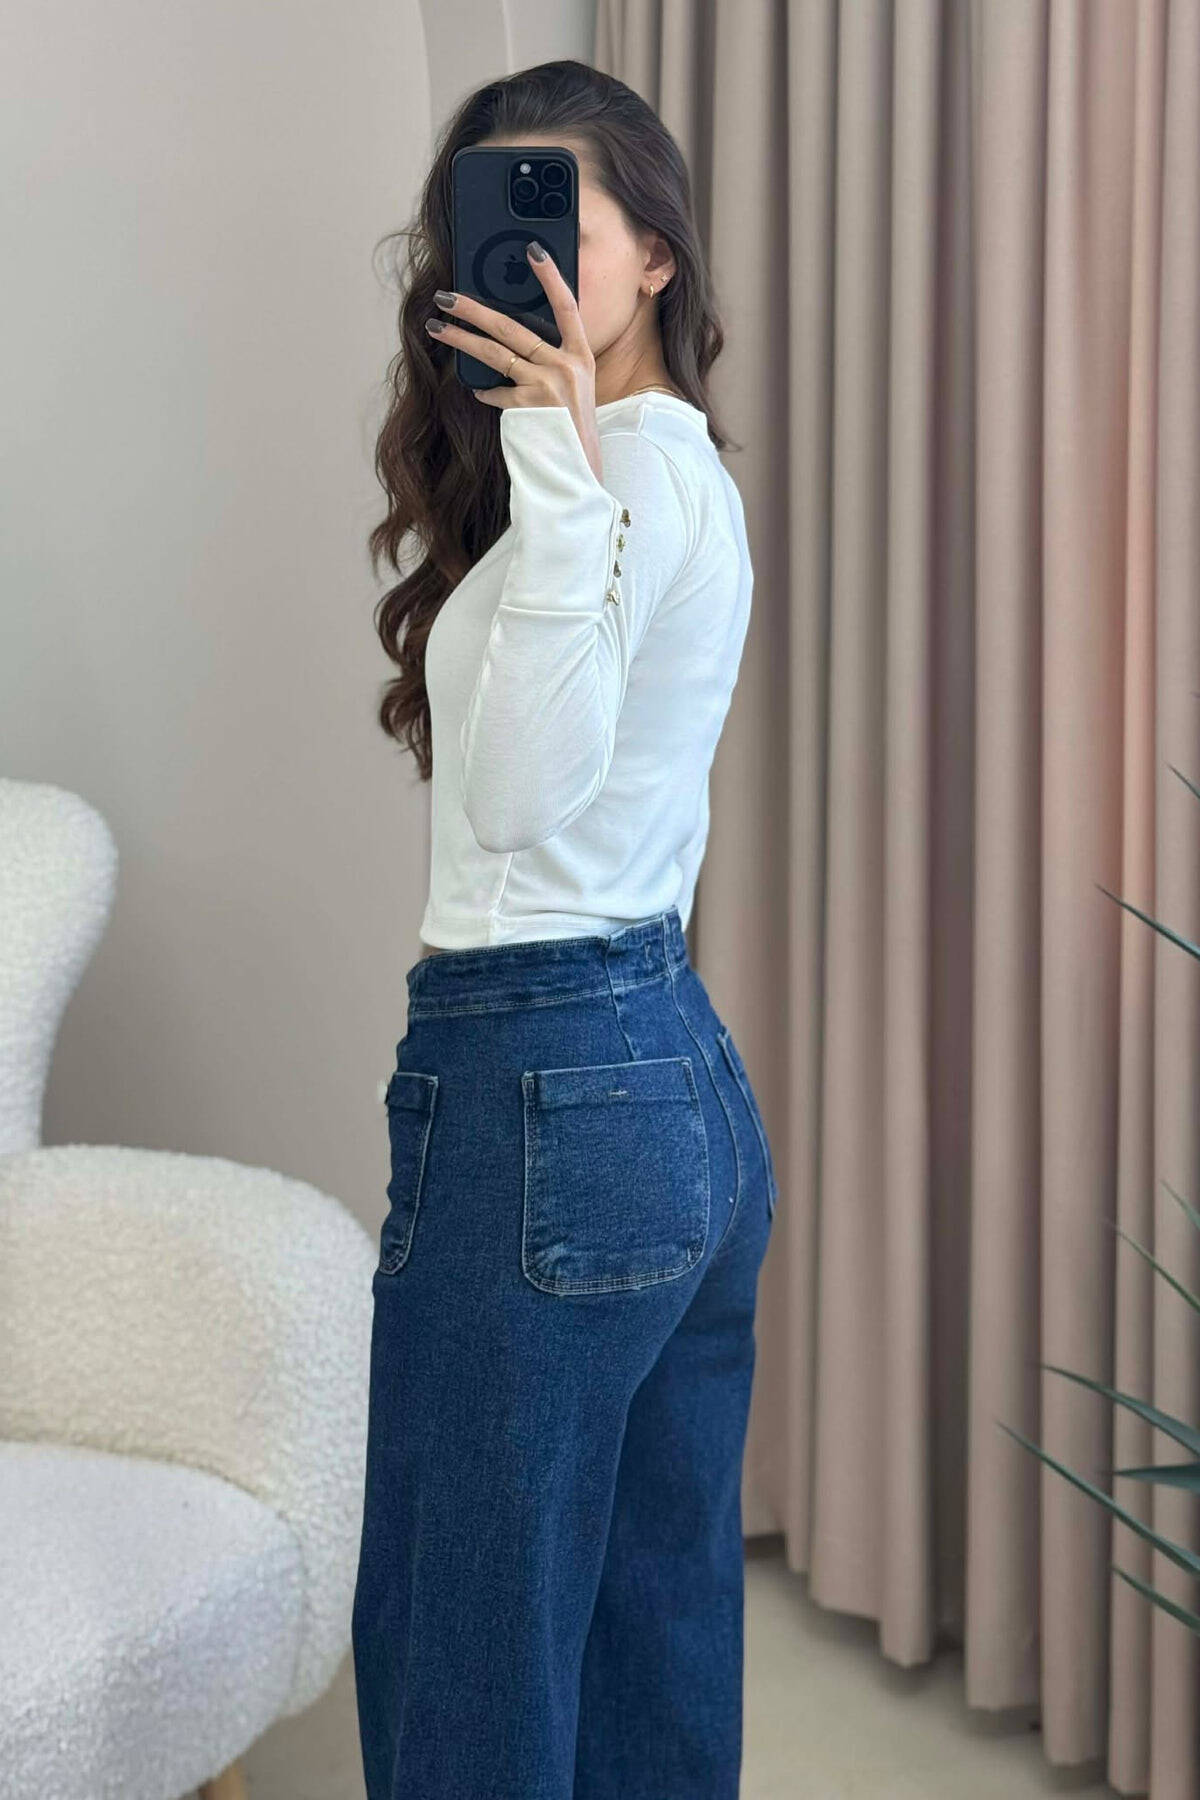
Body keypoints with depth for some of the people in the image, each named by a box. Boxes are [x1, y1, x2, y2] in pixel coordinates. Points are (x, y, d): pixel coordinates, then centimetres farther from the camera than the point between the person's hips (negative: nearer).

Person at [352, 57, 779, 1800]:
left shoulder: (636, 457, -13)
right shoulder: (685, 465, 16)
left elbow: (523, 789, -26)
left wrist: (556, 470, -28)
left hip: (544, 1082, -11)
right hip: (689, 1080, 11)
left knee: (471, 1655, 1)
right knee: (658, 1632, 17)